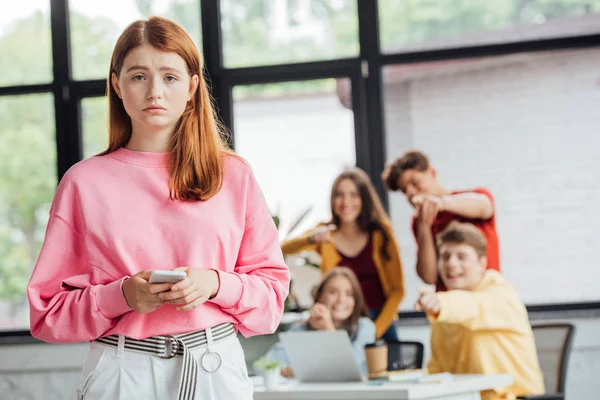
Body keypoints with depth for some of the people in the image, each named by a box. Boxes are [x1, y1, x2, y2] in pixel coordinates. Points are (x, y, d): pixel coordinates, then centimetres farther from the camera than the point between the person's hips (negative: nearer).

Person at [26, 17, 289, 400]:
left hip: (215, 369, 1)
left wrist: (216, 284, -13)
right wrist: (121, 296, -16)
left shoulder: (234, 175, 4)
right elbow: (48, 311, 0)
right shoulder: (84, 182, 0)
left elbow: (272, 289, 5)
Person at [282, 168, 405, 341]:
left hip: (381, 323, 0)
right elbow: (283, 249, -15)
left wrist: (375, 330, -13)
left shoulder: (381, 233, 0)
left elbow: (397, 289, -1)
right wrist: (310, 239, -35)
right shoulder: (324, 234, 2)